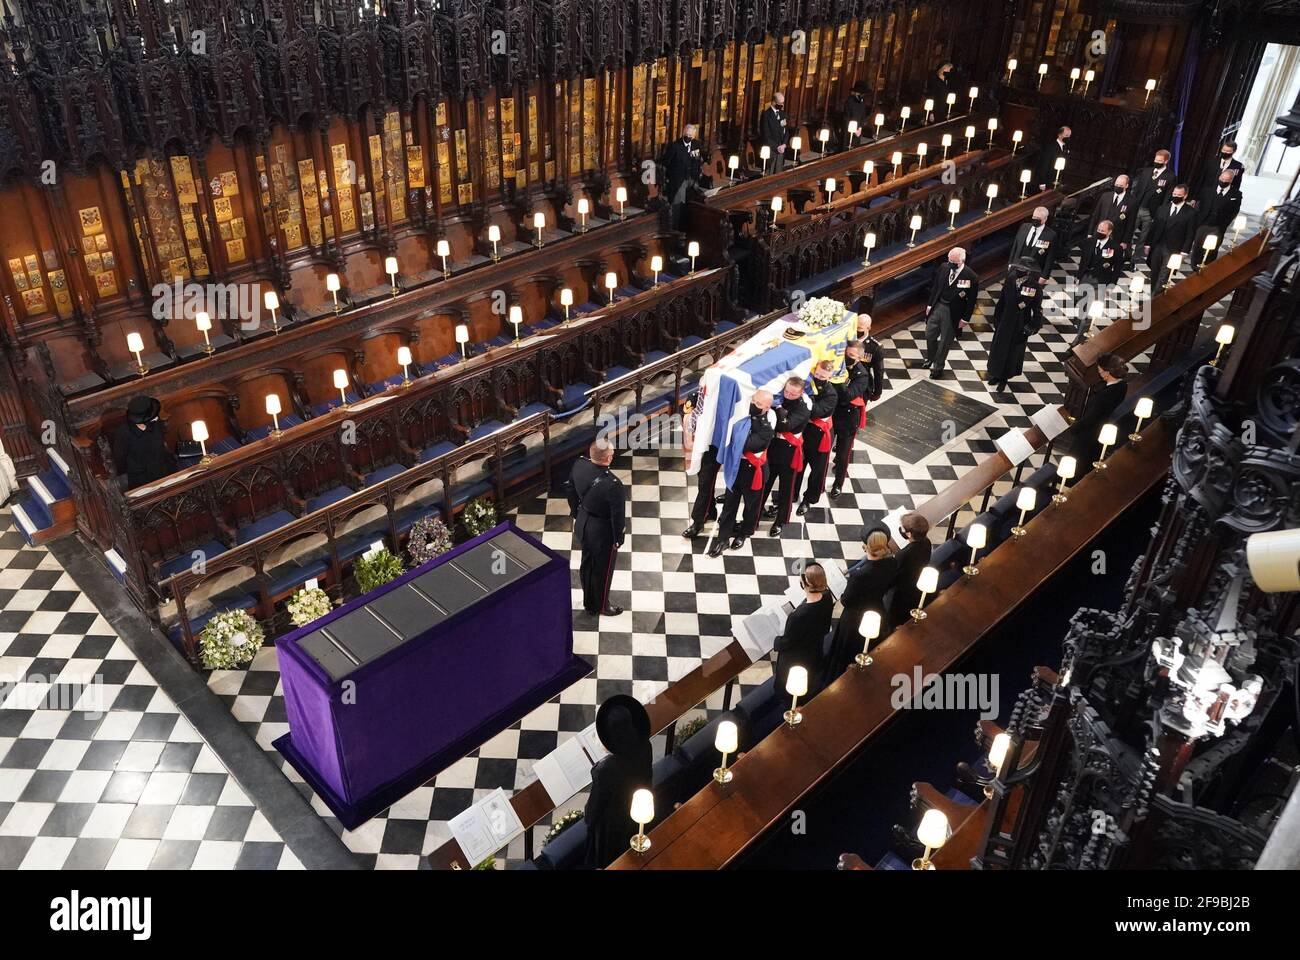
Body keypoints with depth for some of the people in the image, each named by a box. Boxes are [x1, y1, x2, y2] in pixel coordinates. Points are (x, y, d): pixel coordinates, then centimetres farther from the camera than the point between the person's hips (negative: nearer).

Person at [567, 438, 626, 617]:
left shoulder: (579, 464, -17)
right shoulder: (612, 484, -36)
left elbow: (572, 492, 1)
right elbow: (617, 515, -23)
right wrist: (617, 539, -6)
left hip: (582, 524, 6)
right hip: (602, 531, -6)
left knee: (586, 564, 27)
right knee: (603, 570, 19)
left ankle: (588, 602, 48)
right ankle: (601, 607, 42)